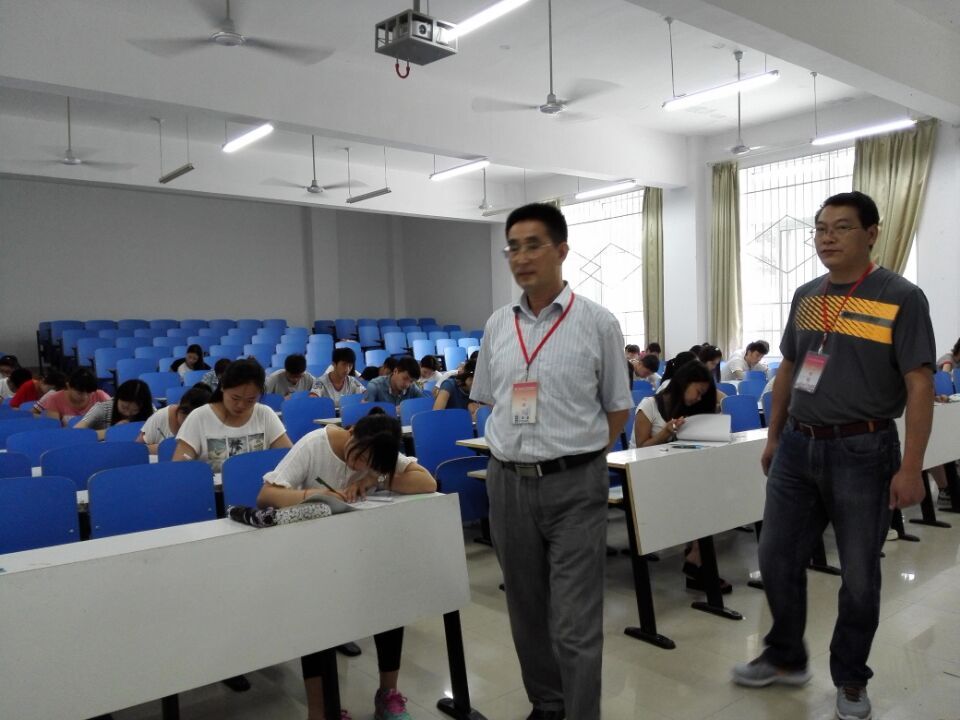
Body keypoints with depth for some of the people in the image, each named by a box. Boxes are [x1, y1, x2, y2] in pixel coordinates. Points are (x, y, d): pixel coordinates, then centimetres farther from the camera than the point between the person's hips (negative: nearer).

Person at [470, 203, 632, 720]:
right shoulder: (497, 326, 7)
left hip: (574, 486, -4)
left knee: (575, 624, 0)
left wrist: (578, 455, 3)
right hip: (508, 483, 5)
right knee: (527, 612, 17)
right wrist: (518, 448, 10)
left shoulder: (598, 323, -5)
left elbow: (618, 408, 2)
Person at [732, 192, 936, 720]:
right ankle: (785, 658, 32)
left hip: (862, 452, -5)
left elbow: (920, 386, -12)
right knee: (777, 558, 11)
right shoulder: (806, 296, 8)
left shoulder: (901, 298, -9)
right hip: (798, 447, 5)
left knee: (859, 573, 9)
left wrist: (910, 468, -17)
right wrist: (774, 437, 15)